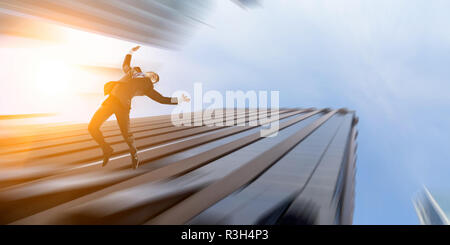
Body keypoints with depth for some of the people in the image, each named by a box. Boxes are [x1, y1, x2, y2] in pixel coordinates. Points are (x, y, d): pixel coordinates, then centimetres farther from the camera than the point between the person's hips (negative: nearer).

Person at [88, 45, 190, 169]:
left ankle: (134, 155, 24)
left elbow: (162, 99, 13)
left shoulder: (146, 87, 16)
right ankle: (107, 150, 20)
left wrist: (178, 99, 7)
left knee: (126, 134, -8)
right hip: (110, 100, 3)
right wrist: (131, 51, 49)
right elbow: (125, 65, 48)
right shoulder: (133, 71, 27)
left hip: (122, 105, -3)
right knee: (92, 127, -4)